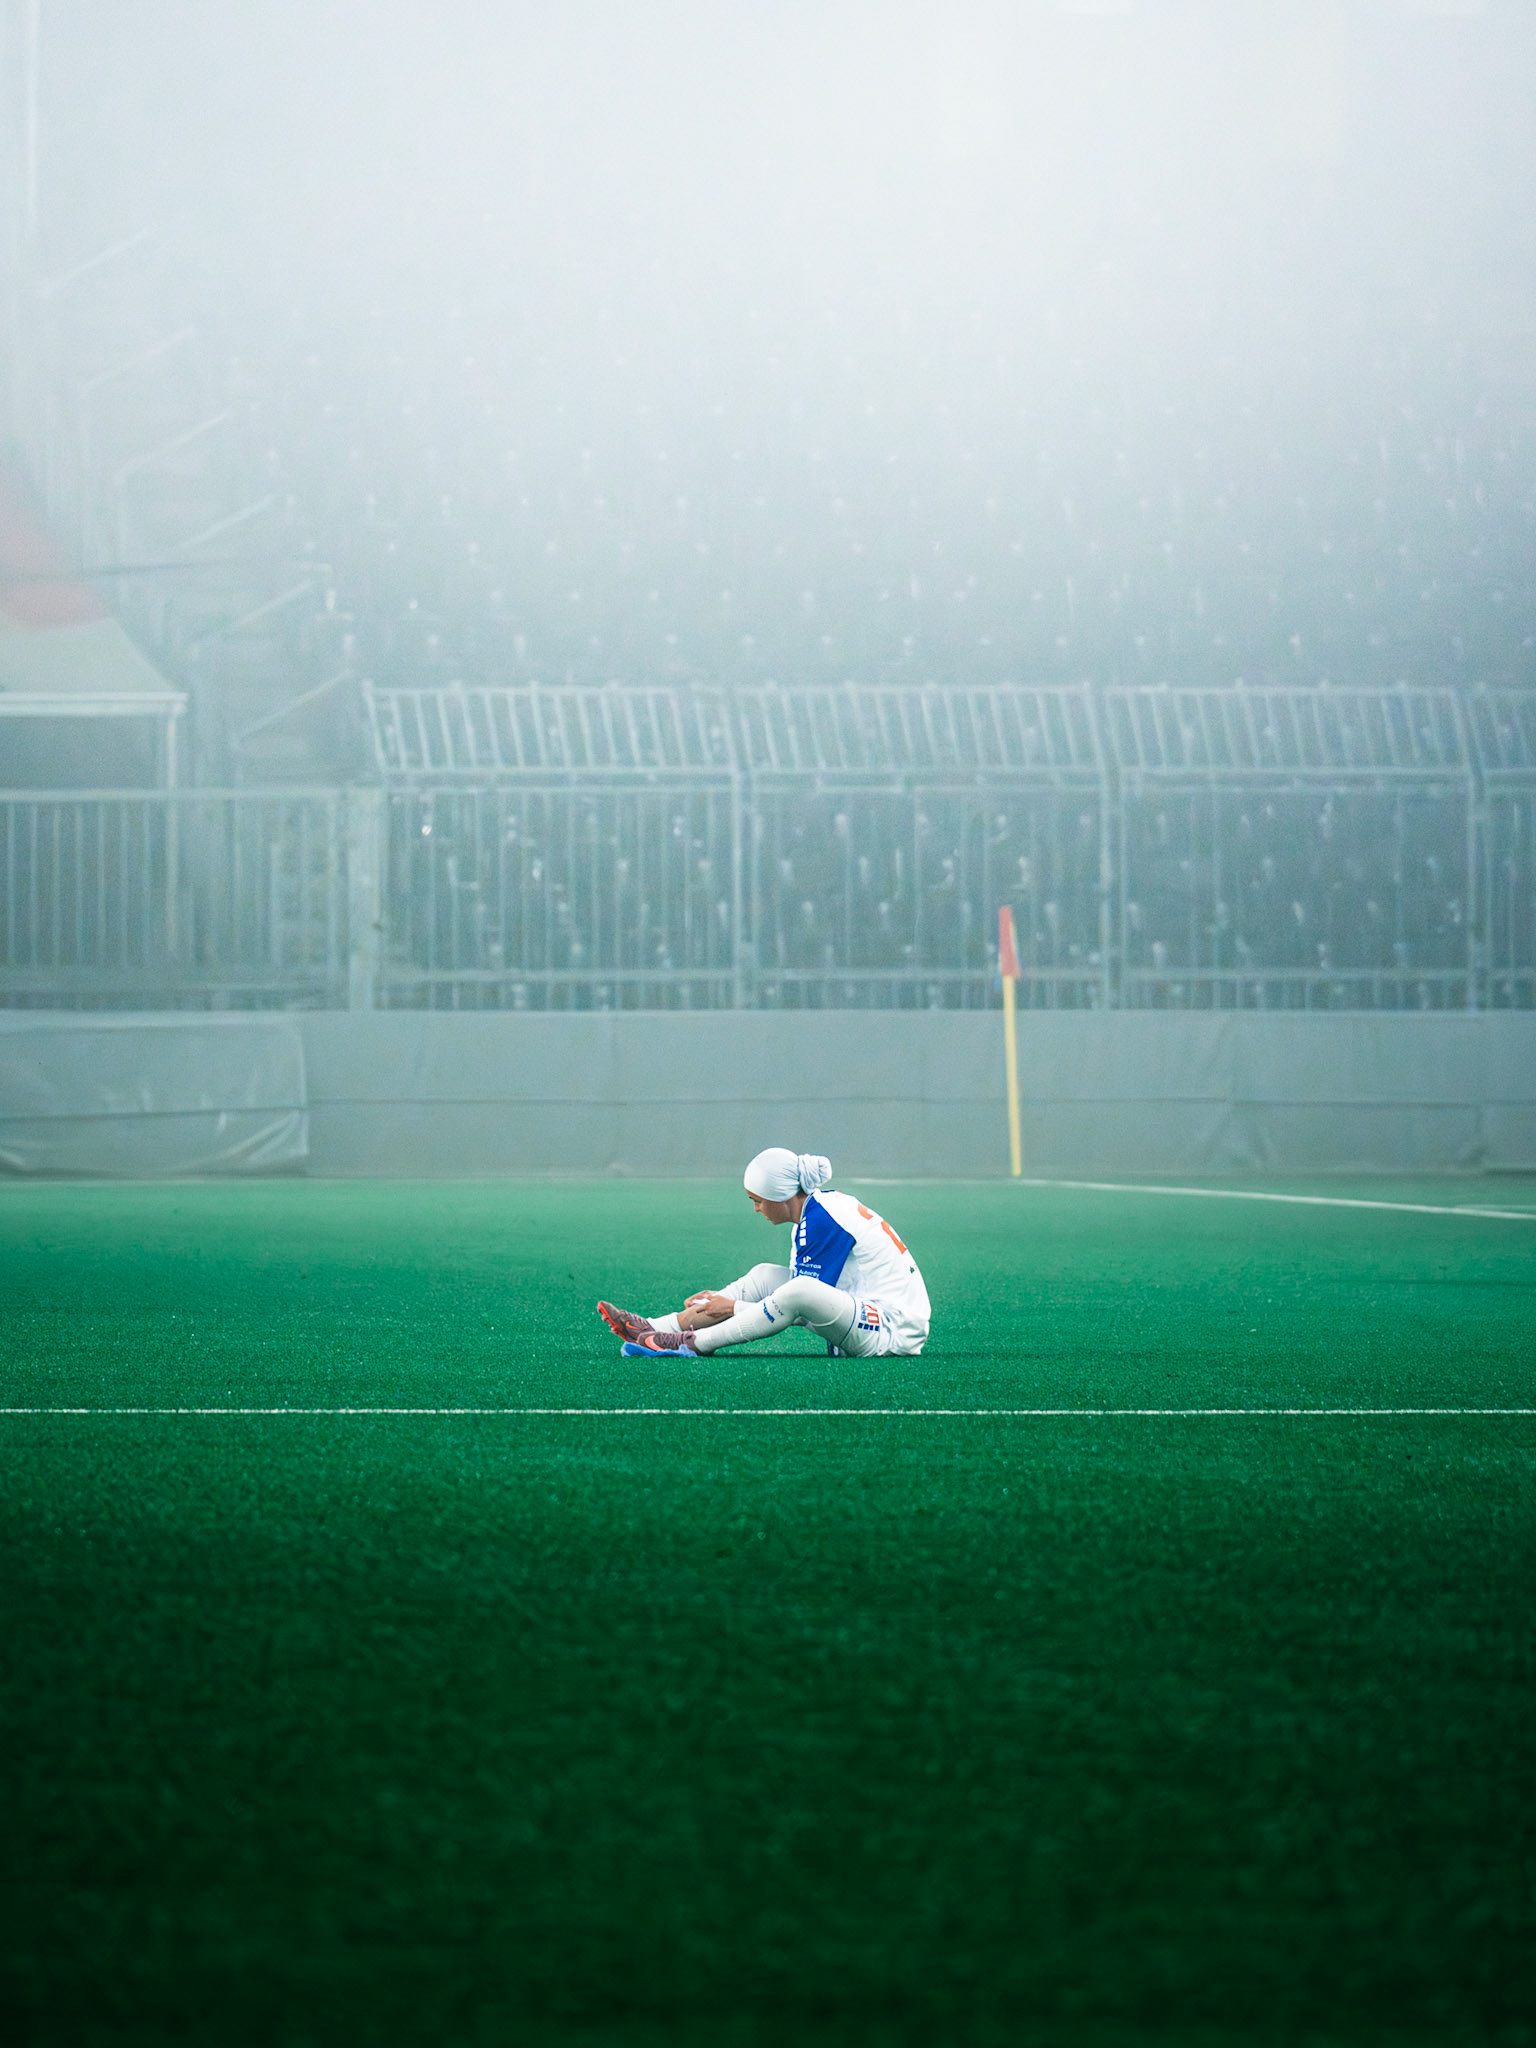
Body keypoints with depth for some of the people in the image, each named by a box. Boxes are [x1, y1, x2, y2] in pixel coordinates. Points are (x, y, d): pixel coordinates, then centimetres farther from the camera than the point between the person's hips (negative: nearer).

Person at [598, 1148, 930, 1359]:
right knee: (765, 1276, 8)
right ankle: (652, 1328, 1)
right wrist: (723, 1299, 16)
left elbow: (803, 1296, -15)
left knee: (802, 1292, -34)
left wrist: (734, 1308, -7)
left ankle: (693, 1343, -22)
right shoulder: (817, 1209, 12)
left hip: (897, 1334, -10)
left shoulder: (823, 1220, -17)